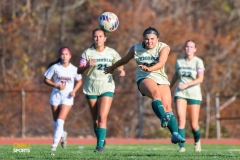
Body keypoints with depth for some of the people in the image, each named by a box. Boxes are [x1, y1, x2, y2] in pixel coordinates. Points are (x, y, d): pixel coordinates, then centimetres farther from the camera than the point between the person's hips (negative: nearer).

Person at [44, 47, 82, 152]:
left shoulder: (74, 69, -3)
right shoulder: (55, 67, -5)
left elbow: (79, 81, 12)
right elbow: (46, 80, -1)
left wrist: (74, 90, -5)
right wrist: (56, 86, -15)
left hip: (67, 97, -1)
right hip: (56, 95, 1)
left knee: (60, 120, -14)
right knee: (56, 121, 11)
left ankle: (55, 143, -13)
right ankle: (62, 134, 42)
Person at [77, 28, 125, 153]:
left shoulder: (111, 53, 0)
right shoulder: (88, 53, -2)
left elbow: (119, 65, 11)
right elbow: (79, 70, -7)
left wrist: (121, 71, -13)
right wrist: (87, 65, -27)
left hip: (107, 88, -1)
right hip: (91, 88, 1)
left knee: (102, 117, -16)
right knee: (95, 119, 8)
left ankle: (100, 146, -16)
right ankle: (101, 141, 29)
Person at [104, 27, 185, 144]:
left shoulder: (163, 48, -4)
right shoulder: (136, 48, 3)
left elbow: (161, 63, -22)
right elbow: (125, 60, 22)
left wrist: (149, 68, -40)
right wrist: (112, 68, 35)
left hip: (161, 79, 2)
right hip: (144, 78, -2)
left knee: (167, 107, -14)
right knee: (156, 93, -36)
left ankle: (175, 134, -17)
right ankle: (163, 118, -58)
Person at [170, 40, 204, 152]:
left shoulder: (198, 62, -3)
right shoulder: (179, 61, 7)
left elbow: (200, 79, -12)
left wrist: (186, 84, -22)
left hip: (194, 94, -2)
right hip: (180, 94, 2)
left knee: (194, 125, 1)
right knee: (181, 120, -17)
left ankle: (197, 141, 32)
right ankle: (182, 146, -18)